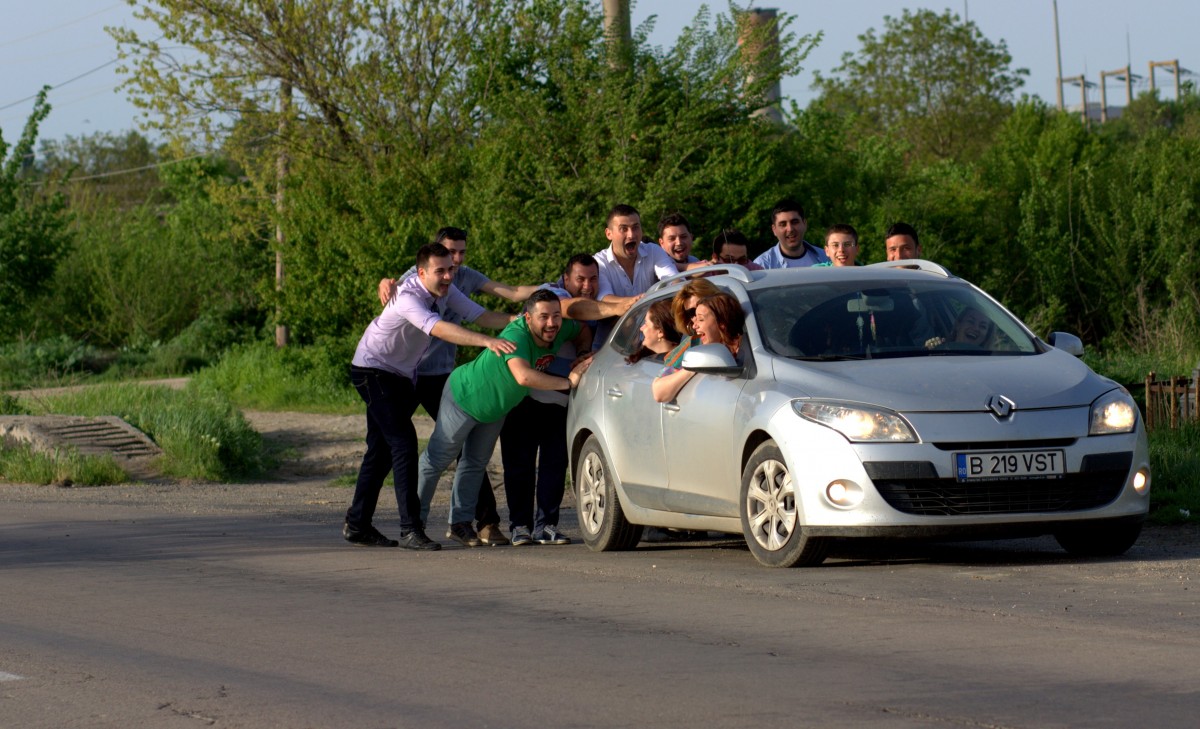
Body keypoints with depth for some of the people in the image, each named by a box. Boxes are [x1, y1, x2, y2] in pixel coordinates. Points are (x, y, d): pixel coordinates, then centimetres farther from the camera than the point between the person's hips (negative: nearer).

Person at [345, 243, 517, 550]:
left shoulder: (446, 291, -3)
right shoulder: (408, 297, -30)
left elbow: (477, 314, -8)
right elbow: (438, 328, -45)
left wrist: (515, 320, -26)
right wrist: (487, 342, -55)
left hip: (401, 375, 9)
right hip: (373, 370, -9)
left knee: (382, 448, 10)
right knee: (403, 442, -18)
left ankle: (357, 525, 17)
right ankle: (410, 530, -21)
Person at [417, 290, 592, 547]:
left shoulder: (560, 330, -18)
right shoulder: (516, 336, -42)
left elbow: (583, 330, 6)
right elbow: (523, 376, -59)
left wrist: (582, 356, -14)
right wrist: (568, 382, -51)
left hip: (496, 408, 8)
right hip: (464, 396, -8)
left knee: (476, 464, 17)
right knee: (437, 459, 8)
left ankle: (460, 524, 28)